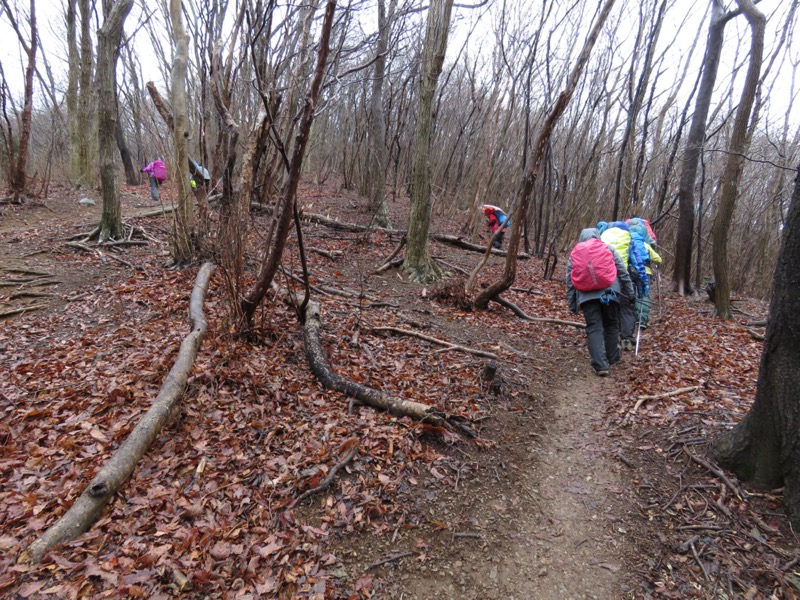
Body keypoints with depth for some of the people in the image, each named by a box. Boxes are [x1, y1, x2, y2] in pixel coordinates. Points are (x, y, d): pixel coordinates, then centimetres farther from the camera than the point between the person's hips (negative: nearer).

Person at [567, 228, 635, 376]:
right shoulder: (609, 248, 13)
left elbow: (570, 280, 11)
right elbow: (623, 272, 9)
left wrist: (572, 304, 13)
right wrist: (630, 292, 13)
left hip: (587, 296, 0)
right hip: (609, 293, 1)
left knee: (594, 329, -2)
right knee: (611, 326, 17)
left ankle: (600, 365, -11)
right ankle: (612, 359, 28)